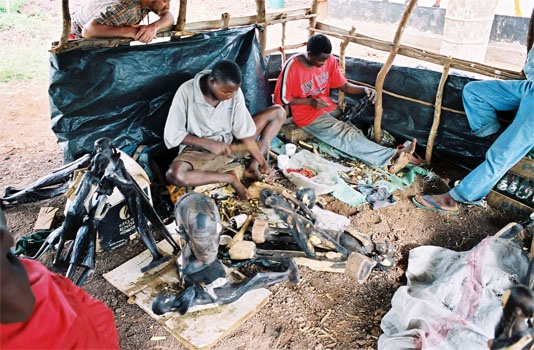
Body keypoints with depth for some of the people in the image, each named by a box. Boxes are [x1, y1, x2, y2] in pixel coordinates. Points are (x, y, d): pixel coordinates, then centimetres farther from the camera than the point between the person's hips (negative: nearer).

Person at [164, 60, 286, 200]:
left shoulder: (234, 91, -13)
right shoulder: (186, 92, -22)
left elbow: (245, 132, -8)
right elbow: (172, 135, -18)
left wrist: (262, 161, -15)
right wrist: (209, 143, -24)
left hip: (230, 143, 4)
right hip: (199, 148, -3)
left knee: (278, 112, -5)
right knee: (174, 175, -37)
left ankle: (253, 167, -13)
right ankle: (230, 177, -19)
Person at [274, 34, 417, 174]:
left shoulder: (329, 60, -2)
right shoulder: (292, 67, -17)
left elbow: (344, 85, 5)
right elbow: (282, 98, -10)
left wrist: (364, 89, -14)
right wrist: (309, 101, -19)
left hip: (329, 108, 7)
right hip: (308, 116, -6)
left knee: (353, 130, -22)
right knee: (346, 134, -27)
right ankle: (391, 157, -39)